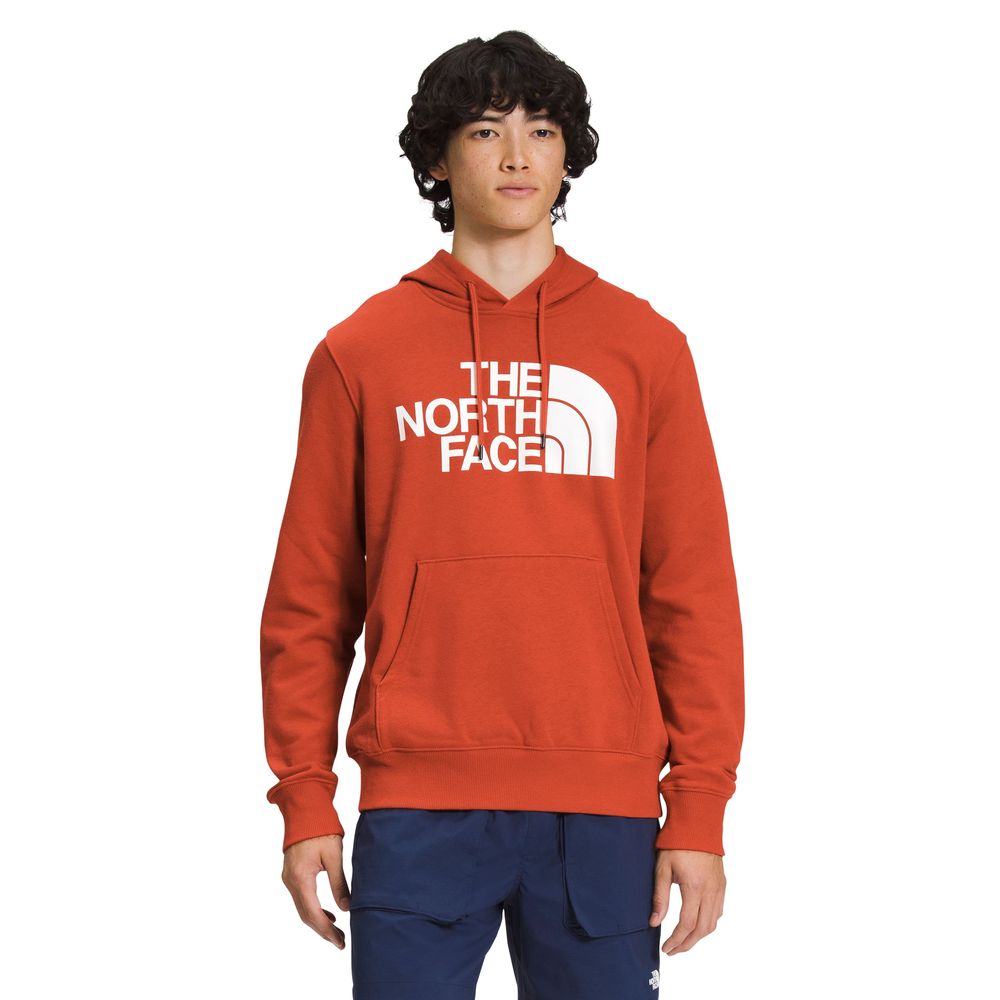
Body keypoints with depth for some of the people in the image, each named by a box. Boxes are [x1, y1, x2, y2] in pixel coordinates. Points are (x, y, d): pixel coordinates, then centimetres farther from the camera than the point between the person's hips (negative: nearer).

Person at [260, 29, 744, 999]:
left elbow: (693, 593, 5)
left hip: (600, 809, 1)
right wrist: (305, 800, 1)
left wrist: (699, 810, -1)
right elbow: (309, 600, 7)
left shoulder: (644, 347, 8)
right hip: (415, 810, 0)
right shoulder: (360, 354, 7)